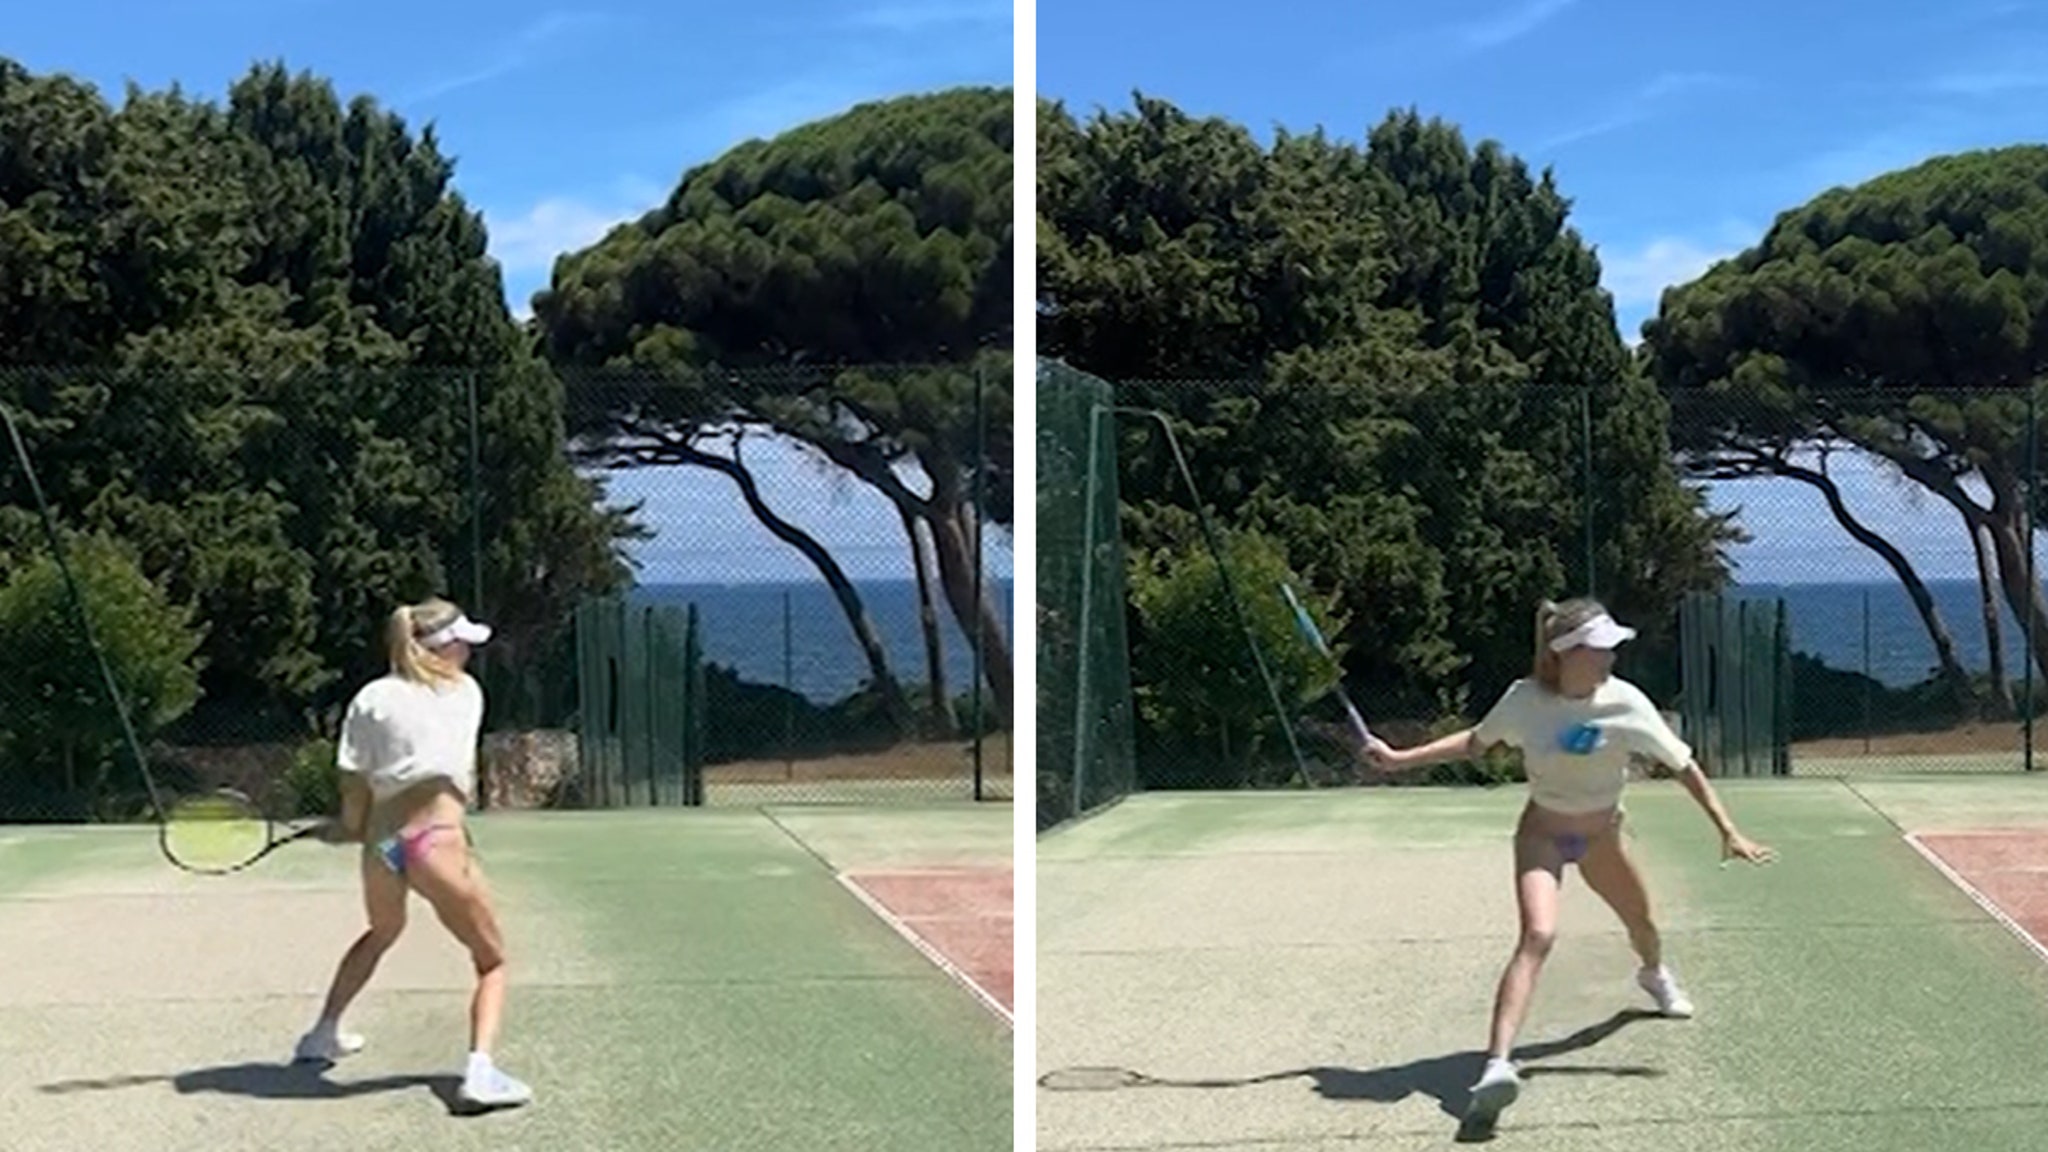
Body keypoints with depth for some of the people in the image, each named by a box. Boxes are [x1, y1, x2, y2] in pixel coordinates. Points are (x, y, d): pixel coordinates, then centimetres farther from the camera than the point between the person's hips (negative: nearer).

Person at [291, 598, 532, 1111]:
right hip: (437, 838, -4)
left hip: (381, 842, 4)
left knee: (382, 932, 35)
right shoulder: (466, 692, 12)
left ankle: (323, 1035, 45)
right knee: (492, 961, 5)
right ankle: (480, 1069, -17)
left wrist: (352, 828, 21)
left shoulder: (372, 698, 12)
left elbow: (356, 785, 7)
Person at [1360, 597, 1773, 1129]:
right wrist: (1400, 758, -6)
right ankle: (1497, 1064, -36)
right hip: (1543, 835, -3)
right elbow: (1474, 743, -2)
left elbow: (1684, 766, -14)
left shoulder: (1625, 703, -22)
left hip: (1601, 836, 3)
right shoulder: (1525, 699, -21)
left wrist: (1728, 831, -16)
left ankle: (1655, 974, 65)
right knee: (1538, 934, -27)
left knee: (1641, 921, 24)